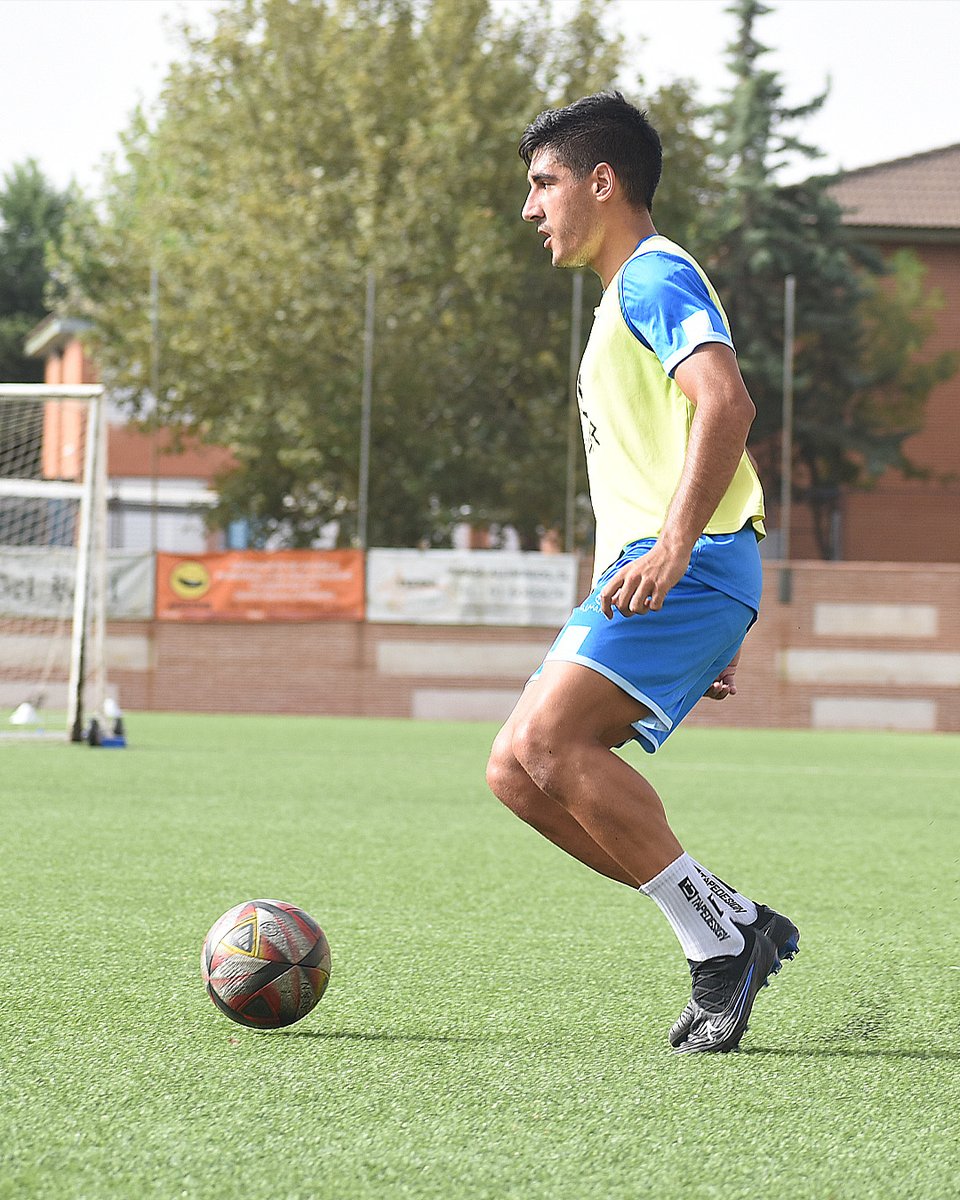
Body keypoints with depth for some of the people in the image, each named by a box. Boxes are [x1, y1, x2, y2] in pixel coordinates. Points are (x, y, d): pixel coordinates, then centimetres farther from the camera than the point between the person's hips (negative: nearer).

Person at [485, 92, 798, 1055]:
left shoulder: (656, 278, -4)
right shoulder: (623, 299, 28)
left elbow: (727, 404, -22)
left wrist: (673, 547, -32)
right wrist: (715, 639, 29)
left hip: (690, 567, -10)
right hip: (650, 573, 10)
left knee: (548, 740, -24)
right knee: (517, 771, 1)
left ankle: (721, 935, -19)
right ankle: (729, 933, -2)